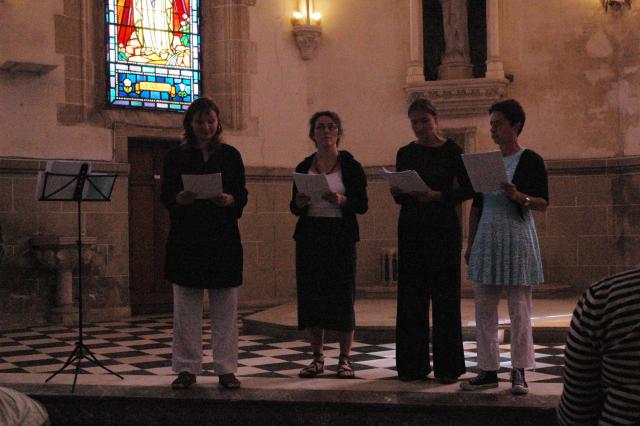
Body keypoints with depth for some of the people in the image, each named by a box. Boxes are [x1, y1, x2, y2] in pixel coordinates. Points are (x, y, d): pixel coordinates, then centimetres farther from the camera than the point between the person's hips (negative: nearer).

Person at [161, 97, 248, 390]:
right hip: (186, 237, 0)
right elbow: (166, 196, 2)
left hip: (223, 236, 0)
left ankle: (226, 368, 8)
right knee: (186, 306, 1)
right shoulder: (176, 157, 7)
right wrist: (181, 198, -19)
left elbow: (242, 195, 5)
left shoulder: (230, 155, 9)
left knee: (225, 305, 1)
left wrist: (228, 199, -17)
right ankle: (187, 368, 10)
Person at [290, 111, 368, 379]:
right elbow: (294, 207, 12)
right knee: (311, 295, 1)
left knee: (343, 295, -3)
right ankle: (317, 358, 11)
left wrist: (342, 200, -20)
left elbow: (363, 205, -2)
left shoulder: (351, 166, 2)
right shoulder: (304, 167, 11)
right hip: (310, 236, 3)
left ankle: (345, 359, 7)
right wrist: (300, 203, -10)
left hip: (341, 236, -3)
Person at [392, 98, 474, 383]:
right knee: (411, 296, 3)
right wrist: (396, 192, -9)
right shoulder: (405, 153, 10)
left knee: (444, 296, -2)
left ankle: (447, 367, 4)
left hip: (443, 228, -4)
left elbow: (468, 189, -4)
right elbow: (400, 198, 14)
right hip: (411, 228, 4)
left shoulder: (451, 151, -1)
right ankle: (413, 365, 9)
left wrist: (437, 195, -16)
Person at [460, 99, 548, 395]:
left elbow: (543, 203, -6)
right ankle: (488, 371, 10)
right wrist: (471, 243, 11)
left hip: (517, 238, -5)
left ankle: (519, 373, 1)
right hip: (487, 238, 5)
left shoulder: (530, 160, -1)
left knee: (519, 309, -4)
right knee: (484, 309, 4)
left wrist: (519, 196, -24)